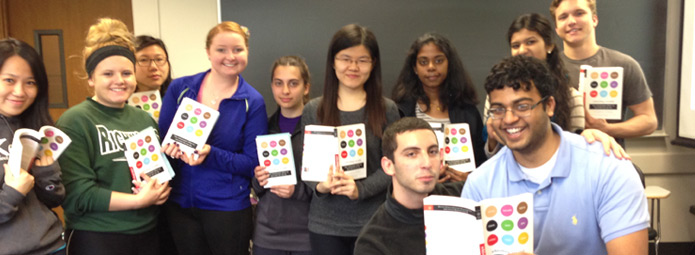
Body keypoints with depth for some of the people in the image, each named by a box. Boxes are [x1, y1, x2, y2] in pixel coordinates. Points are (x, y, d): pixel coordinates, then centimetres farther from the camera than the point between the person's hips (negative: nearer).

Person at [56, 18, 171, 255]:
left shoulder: (145, 119, 8)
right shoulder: (74, 122, -10)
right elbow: (77, 194, -18)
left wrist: (160, 190, -6)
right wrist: (139, 200, -20)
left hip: (148, 235, 6)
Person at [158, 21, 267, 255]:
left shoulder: (253, 102, -6)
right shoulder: (180, 89, 0)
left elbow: (253, 163, -7)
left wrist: (210, 154, -22)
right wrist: (170, 148, -17)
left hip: (228, 208, -2)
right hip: (180, 203, 2)